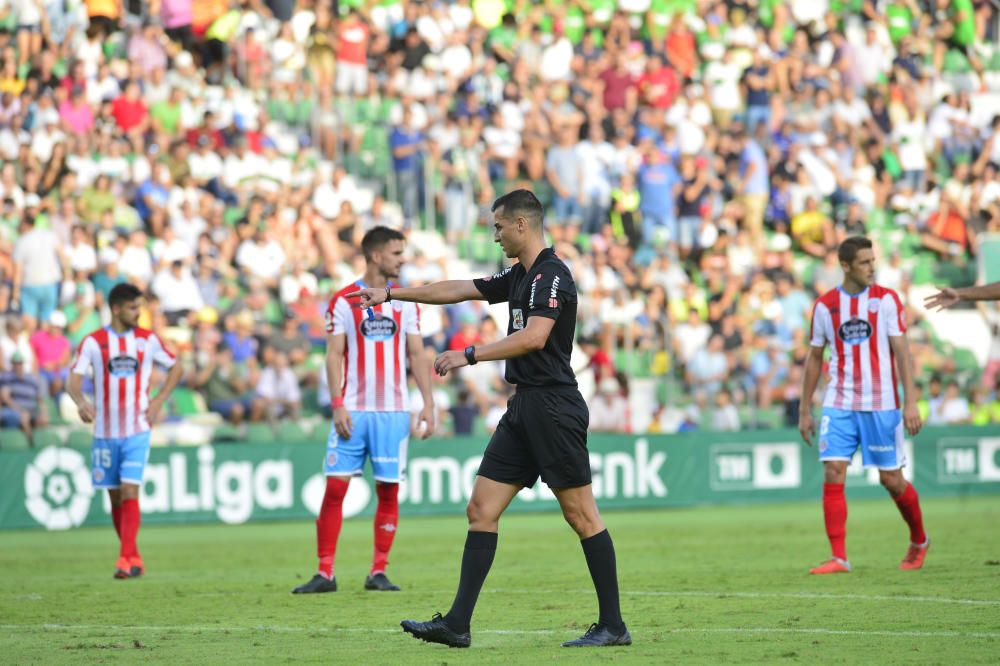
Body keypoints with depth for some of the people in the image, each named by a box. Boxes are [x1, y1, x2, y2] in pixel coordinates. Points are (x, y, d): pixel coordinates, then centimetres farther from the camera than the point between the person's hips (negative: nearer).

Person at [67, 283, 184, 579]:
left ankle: (127, 560, -18)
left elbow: (176, 368, 13)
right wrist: (81, 402, -28)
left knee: (129, 493, -14)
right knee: (115, 497, 8)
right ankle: (133, 558, 21)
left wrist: (159, 400, -1)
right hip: (105, 431, 1)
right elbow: (74, 379, -7)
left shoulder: (148, 340, 2)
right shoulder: (93, 342, -1)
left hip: (137, 431, -1)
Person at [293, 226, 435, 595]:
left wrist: (428, 402, 1)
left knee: (389, 490, 0)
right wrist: (337, 405, -10)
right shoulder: (343, 301, 1)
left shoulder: (406, 302, 9)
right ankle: (325, 572, -1)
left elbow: (416, 354, 9)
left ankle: (379, 571, 8)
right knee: (335, 487, -6)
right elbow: (334, 355, -1)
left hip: (393, 411, 2)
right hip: (353, 410, -2)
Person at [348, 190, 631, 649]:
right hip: (524, 406, 10)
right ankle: (457, 624, 3)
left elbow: (534, 336, -26)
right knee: (481, 509, 4)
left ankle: (613, 626, 1)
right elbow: (458, 290, 26)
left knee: (581, 515, -5)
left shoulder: (552, 275, -12)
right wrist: (392, 293, 29)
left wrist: (470, 355, -24)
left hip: (553, 407, -10)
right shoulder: (519, 276, 17)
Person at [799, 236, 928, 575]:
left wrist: (910, 402, -12)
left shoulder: (886, 300, -1)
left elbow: (902, 352, -4)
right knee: (833, 475, -11)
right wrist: (805, 410, 11)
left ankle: (919, 541, 29)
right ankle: (839, 558, -9)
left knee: (891, 479, 4)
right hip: (839, 404, 2)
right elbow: (814, 359, 12)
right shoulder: (825, 306, 4)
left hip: (881, 405, -2)